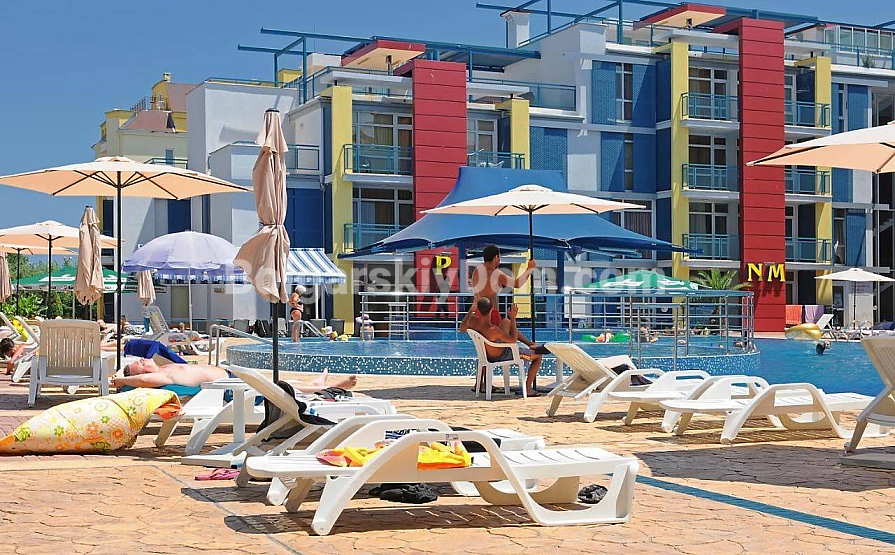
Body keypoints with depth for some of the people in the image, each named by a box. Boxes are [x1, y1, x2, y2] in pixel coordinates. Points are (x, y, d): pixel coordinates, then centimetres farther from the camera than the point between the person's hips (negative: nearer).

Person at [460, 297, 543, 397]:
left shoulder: (472, 320, -24)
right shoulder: (492, 330, -42)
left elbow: (462, 328, 2)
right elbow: (513, 339, -27)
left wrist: (470, 311, 10)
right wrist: (513, 319, -22)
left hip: (486, 354, 7)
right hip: (501, 356, -7)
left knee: (506, 321, 23)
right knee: (538, 356, 8)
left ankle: (530, 344, 30)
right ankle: (527, 388, 12)